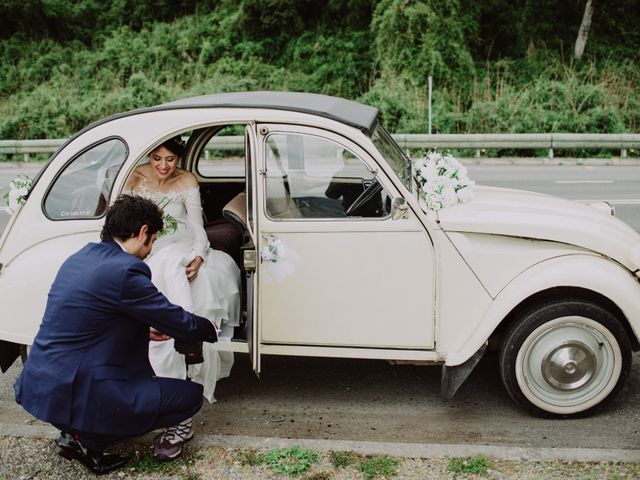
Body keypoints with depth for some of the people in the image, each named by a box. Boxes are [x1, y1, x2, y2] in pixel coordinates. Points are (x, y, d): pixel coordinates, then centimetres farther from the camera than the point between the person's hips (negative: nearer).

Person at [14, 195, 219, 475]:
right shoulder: (125, 272, -19)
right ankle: (87, 439, -1)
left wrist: (144, 330, 23)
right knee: (191, 395, -2)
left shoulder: (80, 258, 8)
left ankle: (75, 432, 14)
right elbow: (181, 323, -10)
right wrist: (210, 329, 11)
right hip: (72, 396, -9)